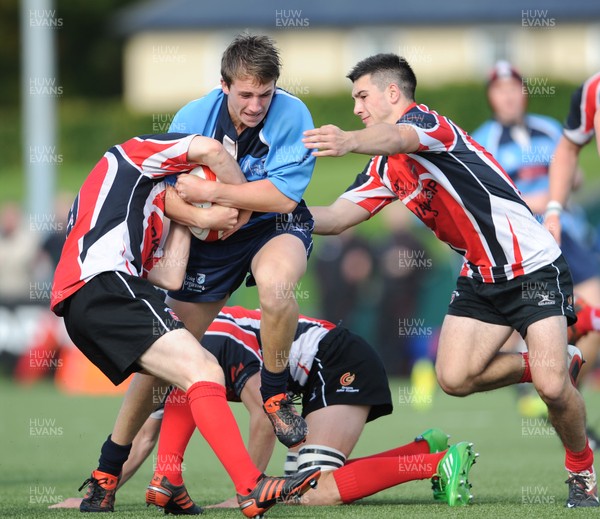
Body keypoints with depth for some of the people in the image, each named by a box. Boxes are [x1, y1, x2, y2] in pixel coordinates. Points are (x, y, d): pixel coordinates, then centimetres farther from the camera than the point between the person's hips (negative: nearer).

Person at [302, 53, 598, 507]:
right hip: (481, 277, 8)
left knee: (551, 386, -19)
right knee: (454, 378, -8)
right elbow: (337, 217, 10)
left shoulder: (425, 119, -14)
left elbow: (400, 137, -39)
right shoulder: (385, 169, 12)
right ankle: (558, 365, 17)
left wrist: (350, 142, -60)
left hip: (534, 266, -8)